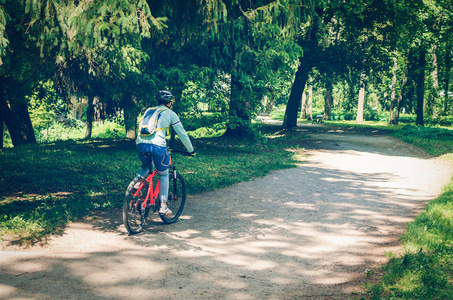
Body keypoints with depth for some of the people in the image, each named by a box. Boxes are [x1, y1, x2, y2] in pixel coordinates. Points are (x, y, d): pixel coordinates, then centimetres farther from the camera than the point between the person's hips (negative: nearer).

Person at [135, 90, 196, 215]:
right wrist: (191, 150, 27)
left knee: (145, 166, 34)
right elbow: (182, 133, 16)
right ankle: (163, 205, 12)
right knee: (163, 175, 15)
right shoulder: (170, 113, 13)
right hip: (157, 145, -4)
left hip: (140, 143, 4)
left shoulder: (148, 110, 26)